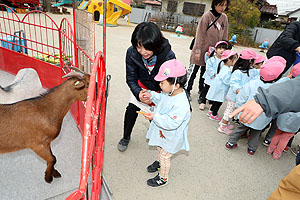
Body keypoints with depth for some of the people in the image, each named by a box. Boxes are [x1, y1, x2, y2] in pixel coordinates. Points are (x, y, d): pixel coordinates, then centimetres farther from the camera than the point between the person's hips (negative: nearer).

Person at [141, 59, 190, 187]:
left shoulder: (181, 104, -39)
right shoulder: (169, 93, -12)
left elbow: (171, 123, -39)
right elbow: (162, 100, 10)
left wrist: (155, 117, -37)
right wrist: (152, 95, -3)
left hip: (170, 137, -8)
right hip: (162, 133, 8)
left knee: (165, 156, 14)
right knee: (160, 149, 32)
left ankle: (163, 178, 40)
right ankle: (158, 163, 62)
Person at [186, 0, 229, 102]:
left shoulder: (224, 18, 4)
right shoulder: (207, 15, -12)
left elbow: (224, 36, 9)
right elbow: (200, 34, -14)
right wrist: (198, 50, -16)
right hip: (201, 50, -5)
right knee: (193, 71, 4)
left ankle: (202, 90, 30)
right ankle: (187, 90, 17)